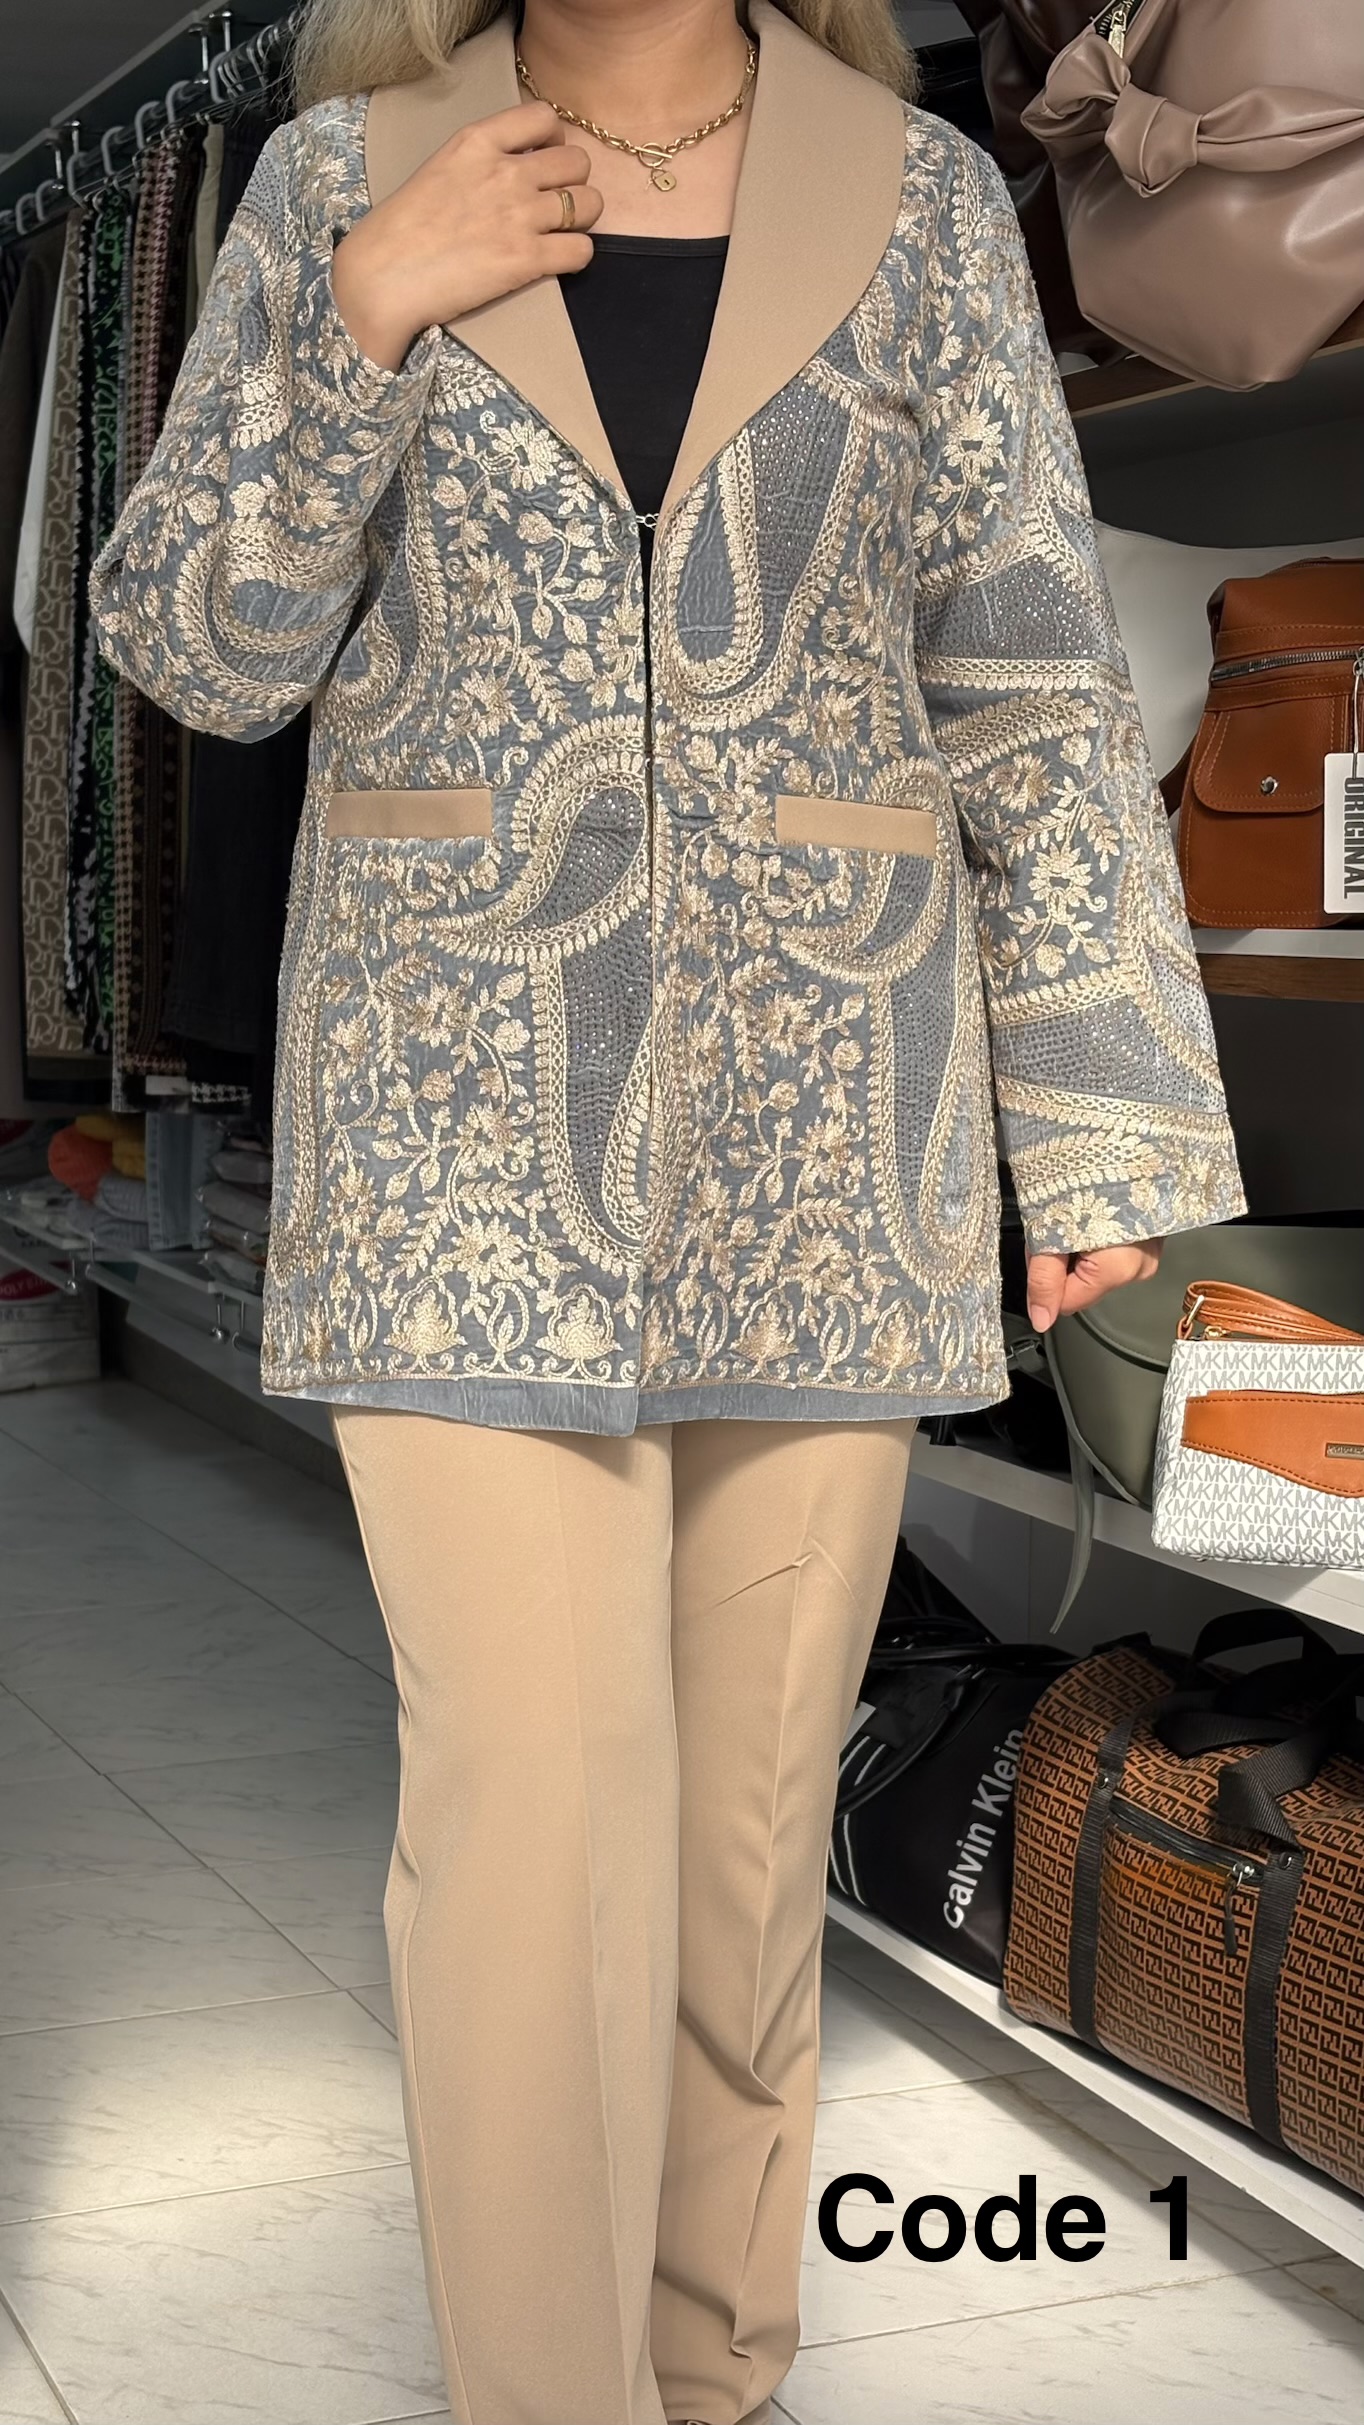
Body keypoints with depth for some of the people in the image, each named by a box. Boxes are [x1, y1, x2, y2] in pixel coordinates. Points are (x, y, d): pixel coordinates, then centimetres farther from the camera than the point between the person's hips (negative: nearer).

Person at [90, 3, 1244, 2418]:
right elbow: (196, 644, 2)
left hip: (819, 1112, 1)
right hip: (465, 1105, -1)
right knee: (531, 1794, -7)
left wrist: (1103, 1119, -1)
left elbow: (1029, 686, 3)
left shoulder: (926, 200, 4)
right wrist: (369, 309, -11)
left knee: (754, 1786, 9)